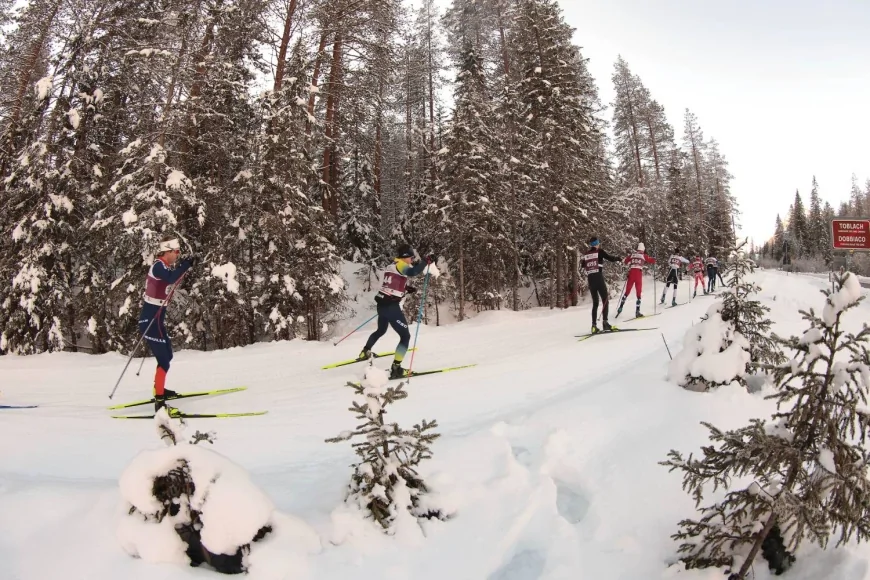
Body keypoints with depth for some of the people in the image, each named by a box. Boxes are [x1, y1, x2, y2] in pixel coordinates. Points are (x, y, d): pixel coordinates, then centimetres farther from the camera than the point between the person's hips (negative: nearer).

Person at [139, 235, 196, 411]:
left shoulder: (164, 267, 13)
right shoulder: (158, 266, -17)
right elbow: (171, 278, -37)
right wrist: (187, 264, -33)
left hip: (156, 318, 10)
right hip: (150, 319, -10)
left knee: (167, 355, 23)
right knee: (164, 360, -11)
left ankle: (159, 389, 40)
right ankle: (159, 402, -10)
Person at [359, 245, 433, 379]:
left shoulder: (391, 266, 16)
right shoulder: (401, 265, -10)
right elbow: (413, 272, -31)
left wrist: (406, 288, 19)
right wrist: (426, 261, -24)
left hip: (382, 304, 9)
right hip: (391, 307, -9)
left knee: (381, 330, 34)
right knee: (405, 336, -3)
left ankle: (365, 352, 50)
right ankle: (396, 368, -10)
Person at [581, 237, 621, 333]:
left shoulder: (586, 254, 12)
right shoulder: (600, 251, 0)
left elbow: (582, 265, 23)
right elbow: (610, 258, -7)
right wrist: (619, 259, 12)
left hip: (590, 279, 5)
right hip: (598, 278, -5)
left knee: (595, 303, 10)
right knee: (605, 300, -1)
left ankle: (594, 325, 1)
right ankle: (605, 322, -17)